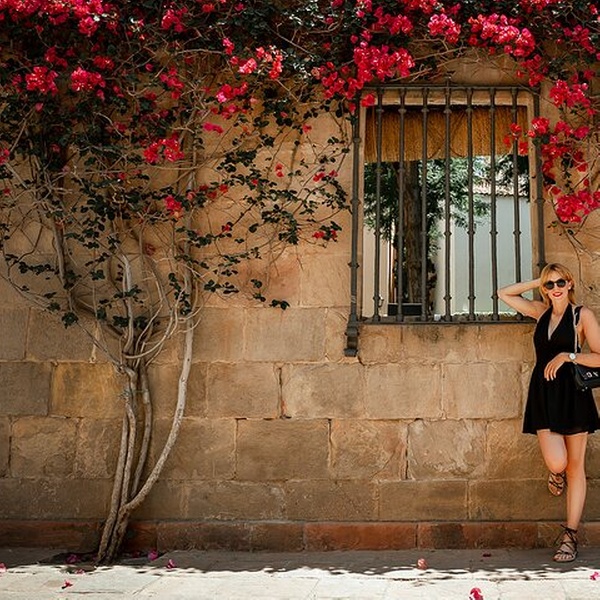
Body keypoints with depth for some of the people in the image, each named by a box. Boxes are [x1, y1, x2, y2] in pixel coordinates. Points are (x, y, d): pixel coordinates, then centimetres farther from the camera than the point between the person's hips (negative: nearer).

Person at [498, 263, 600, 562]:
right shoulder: (541, 312, 11)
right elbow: (504, 293, 16)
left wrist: (567, 356, -15)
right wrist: (539, 282, 8)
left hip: (573, 394, -2)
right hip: (543, 394, 2)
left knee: (575, 465, 2)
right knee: (556, 463, -13)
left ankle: (570, 535, 8)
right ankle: (557, 474, 26)